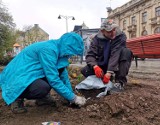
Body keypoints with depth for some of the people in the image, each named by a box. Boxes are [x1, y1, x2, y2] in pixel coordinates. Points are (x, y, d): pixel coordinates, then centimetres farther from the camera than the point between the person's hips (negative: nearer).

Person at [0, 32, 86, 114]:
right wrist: (73, 98, -19)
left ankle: (42, 97, 7)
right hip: (18, 77, -9)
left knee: (60, 69, -3)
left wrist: (71, 95, 7)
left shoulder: (58, 49, 3)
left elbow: (63, 74, 9)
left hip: (29, 74, 9)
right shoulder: (48, 50, -25)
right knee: (43, 88, -35)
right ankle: (18, 98, -5)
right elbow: (53, 80, -26)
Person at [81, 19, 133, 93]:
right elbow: (90, 55, -18)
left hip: (116, 65, -2)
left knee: (126, 52, -31)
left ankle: (120, 82, -27)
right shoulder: (97, 38, -10)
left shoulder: (120, 36, -19)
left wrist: (109, 72, -40)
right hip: (102, 65, 2)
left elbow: (115, 55, -30)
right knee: (85, 71, -20)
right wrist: (95, 66, -40)